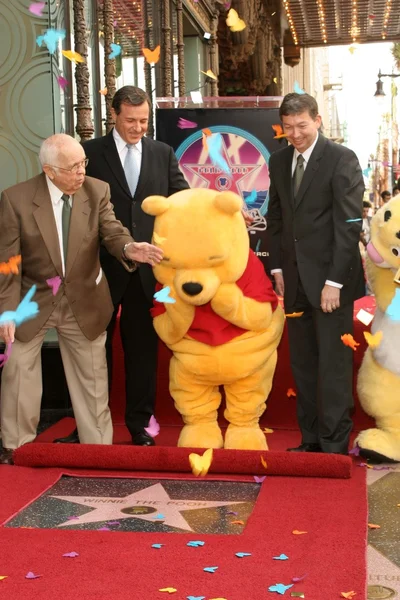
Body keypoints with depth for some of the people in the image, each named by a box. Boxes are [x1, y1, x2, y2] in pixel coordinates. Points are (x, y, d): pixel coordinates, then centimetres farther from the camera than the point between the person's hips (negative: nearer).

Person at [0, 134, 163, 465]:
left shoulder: (97, 191, -10)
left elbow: (112, 230, -18)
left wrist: (130, 248, -43)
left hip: (84, 302, 2)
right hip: (33, 300, -1)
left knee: (93, 377, 12)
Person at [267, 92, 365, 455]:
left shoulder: (341, 159, -9)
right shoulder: (279, 161, 10)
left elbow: (349, 224, -13)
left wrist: (334, 282, -17)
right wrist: (278, 268, 8)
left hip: (330, 280, -6)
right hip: (295, 281, 6)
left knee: (334, 365, -1)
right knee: (302, 365, 11)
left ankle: (335, 447, 8)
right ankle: (311, 440, 21)